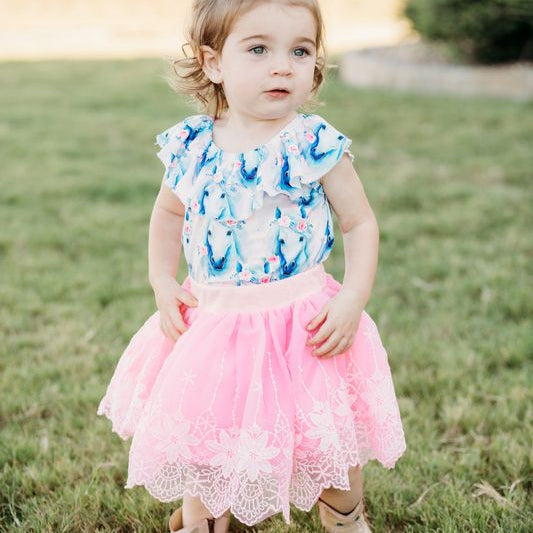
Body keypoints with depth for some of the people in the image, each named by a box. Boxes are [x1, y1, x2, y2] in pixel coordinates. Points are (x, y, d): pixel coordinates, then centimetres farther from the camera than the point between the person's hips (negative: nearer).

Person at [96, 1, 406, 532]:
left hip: (303, 321, -3)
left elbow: (360, 223, -6)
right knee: (198, 432, 17)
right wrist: (161, 280, 3)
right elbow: (168, 213, 14)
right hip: (211, 321, 3)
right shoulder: (190, 147, -4)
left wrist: (353, 299, -17)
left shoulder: (315, 145, -13)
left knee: (327, 438, 8)